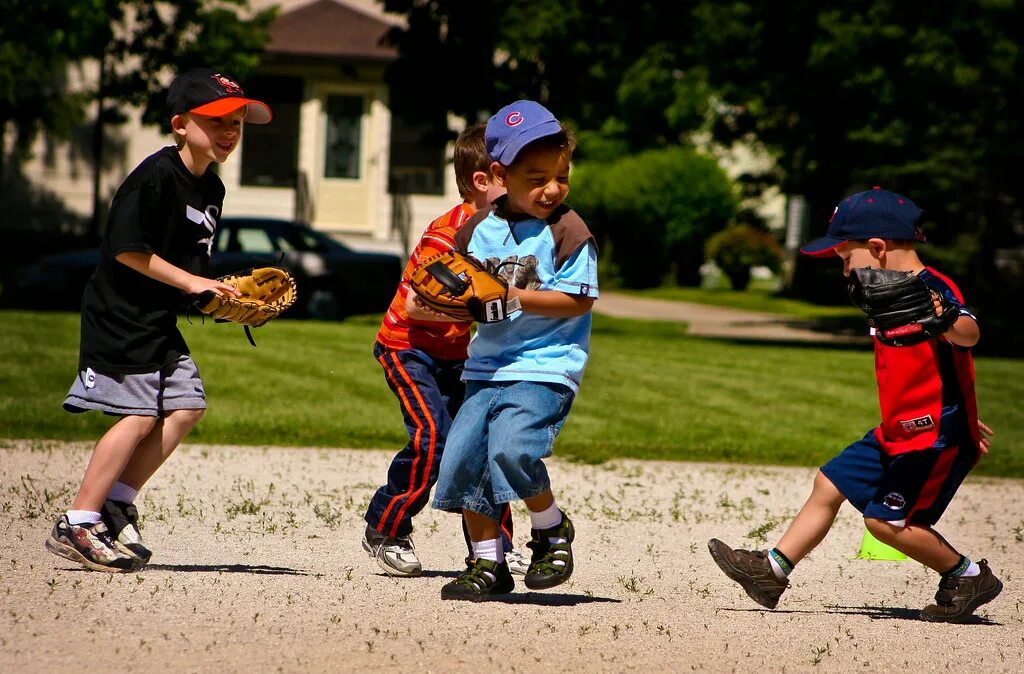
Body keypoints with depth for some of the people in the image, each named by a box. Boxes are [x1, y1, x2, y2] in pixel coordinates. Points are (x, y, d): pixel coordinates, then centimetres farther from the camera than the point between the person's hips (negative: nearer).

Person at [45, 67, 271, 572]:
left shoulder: (211, 189, 11)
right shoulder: (157, 176, -17)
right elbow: (127, 249, -20)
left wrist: (219, 296, 4)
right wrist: (190, 282, -19)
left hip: (157, 322, 9)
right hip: (120, 316, -9)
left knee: (186, 406, 4)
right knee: (139, 414, -12)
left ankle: (116, 503, 12)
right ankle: (77, 525, -7)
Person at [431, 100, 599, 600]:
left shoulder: (567, 232, -6)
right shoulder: (477, 230, 8)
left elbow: (579, 299, -12)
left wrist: (516, 298, -19)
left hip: (545, 367, -6)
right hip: (485, 367, 6)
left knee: (510, 448, -26)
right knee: (460, 458, -3)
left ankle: (552, 530, 2)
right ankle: (487, 565, 12)